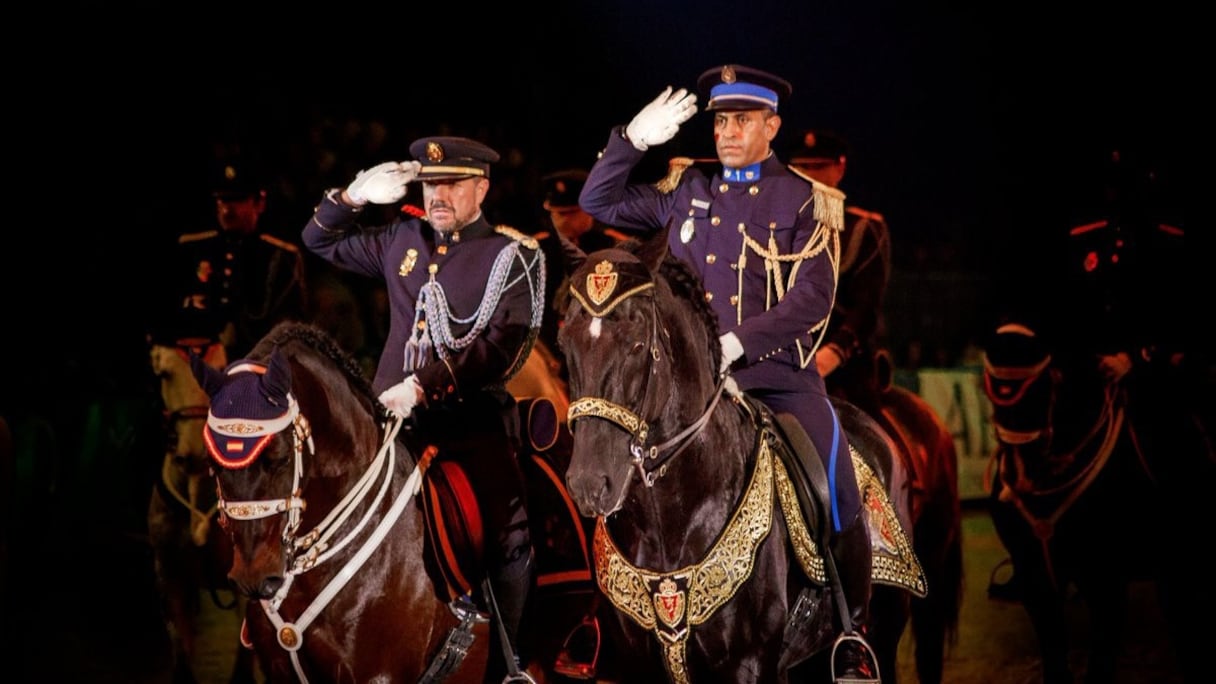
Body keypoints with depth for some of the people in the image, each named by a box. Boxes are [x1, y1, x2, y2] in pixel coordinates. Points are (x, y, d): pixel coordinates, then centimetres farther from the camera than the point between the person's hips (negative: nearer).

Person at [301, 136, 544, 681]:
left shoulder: (516, 256, 1)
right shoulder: (403, 240, 16)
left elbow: (503, 346, -11)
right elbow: (322, 241, 27)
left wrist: (422, 386, -20)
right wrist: (354, 196, 6)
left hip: (474, 425, -4)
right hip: (394, 421, 4)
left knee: (507, 544, -18)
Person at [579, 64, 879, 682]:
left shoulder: (806, 202, 0)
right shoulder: (686, 190, 11)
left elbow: (811, 299, -10)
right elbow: (599, 203, 17)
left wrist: (738, 341, -22)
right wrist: (633, 140, 2)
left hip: (779, 376, -3)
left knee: (837, 500, -17)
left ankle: (853, 634, 2)